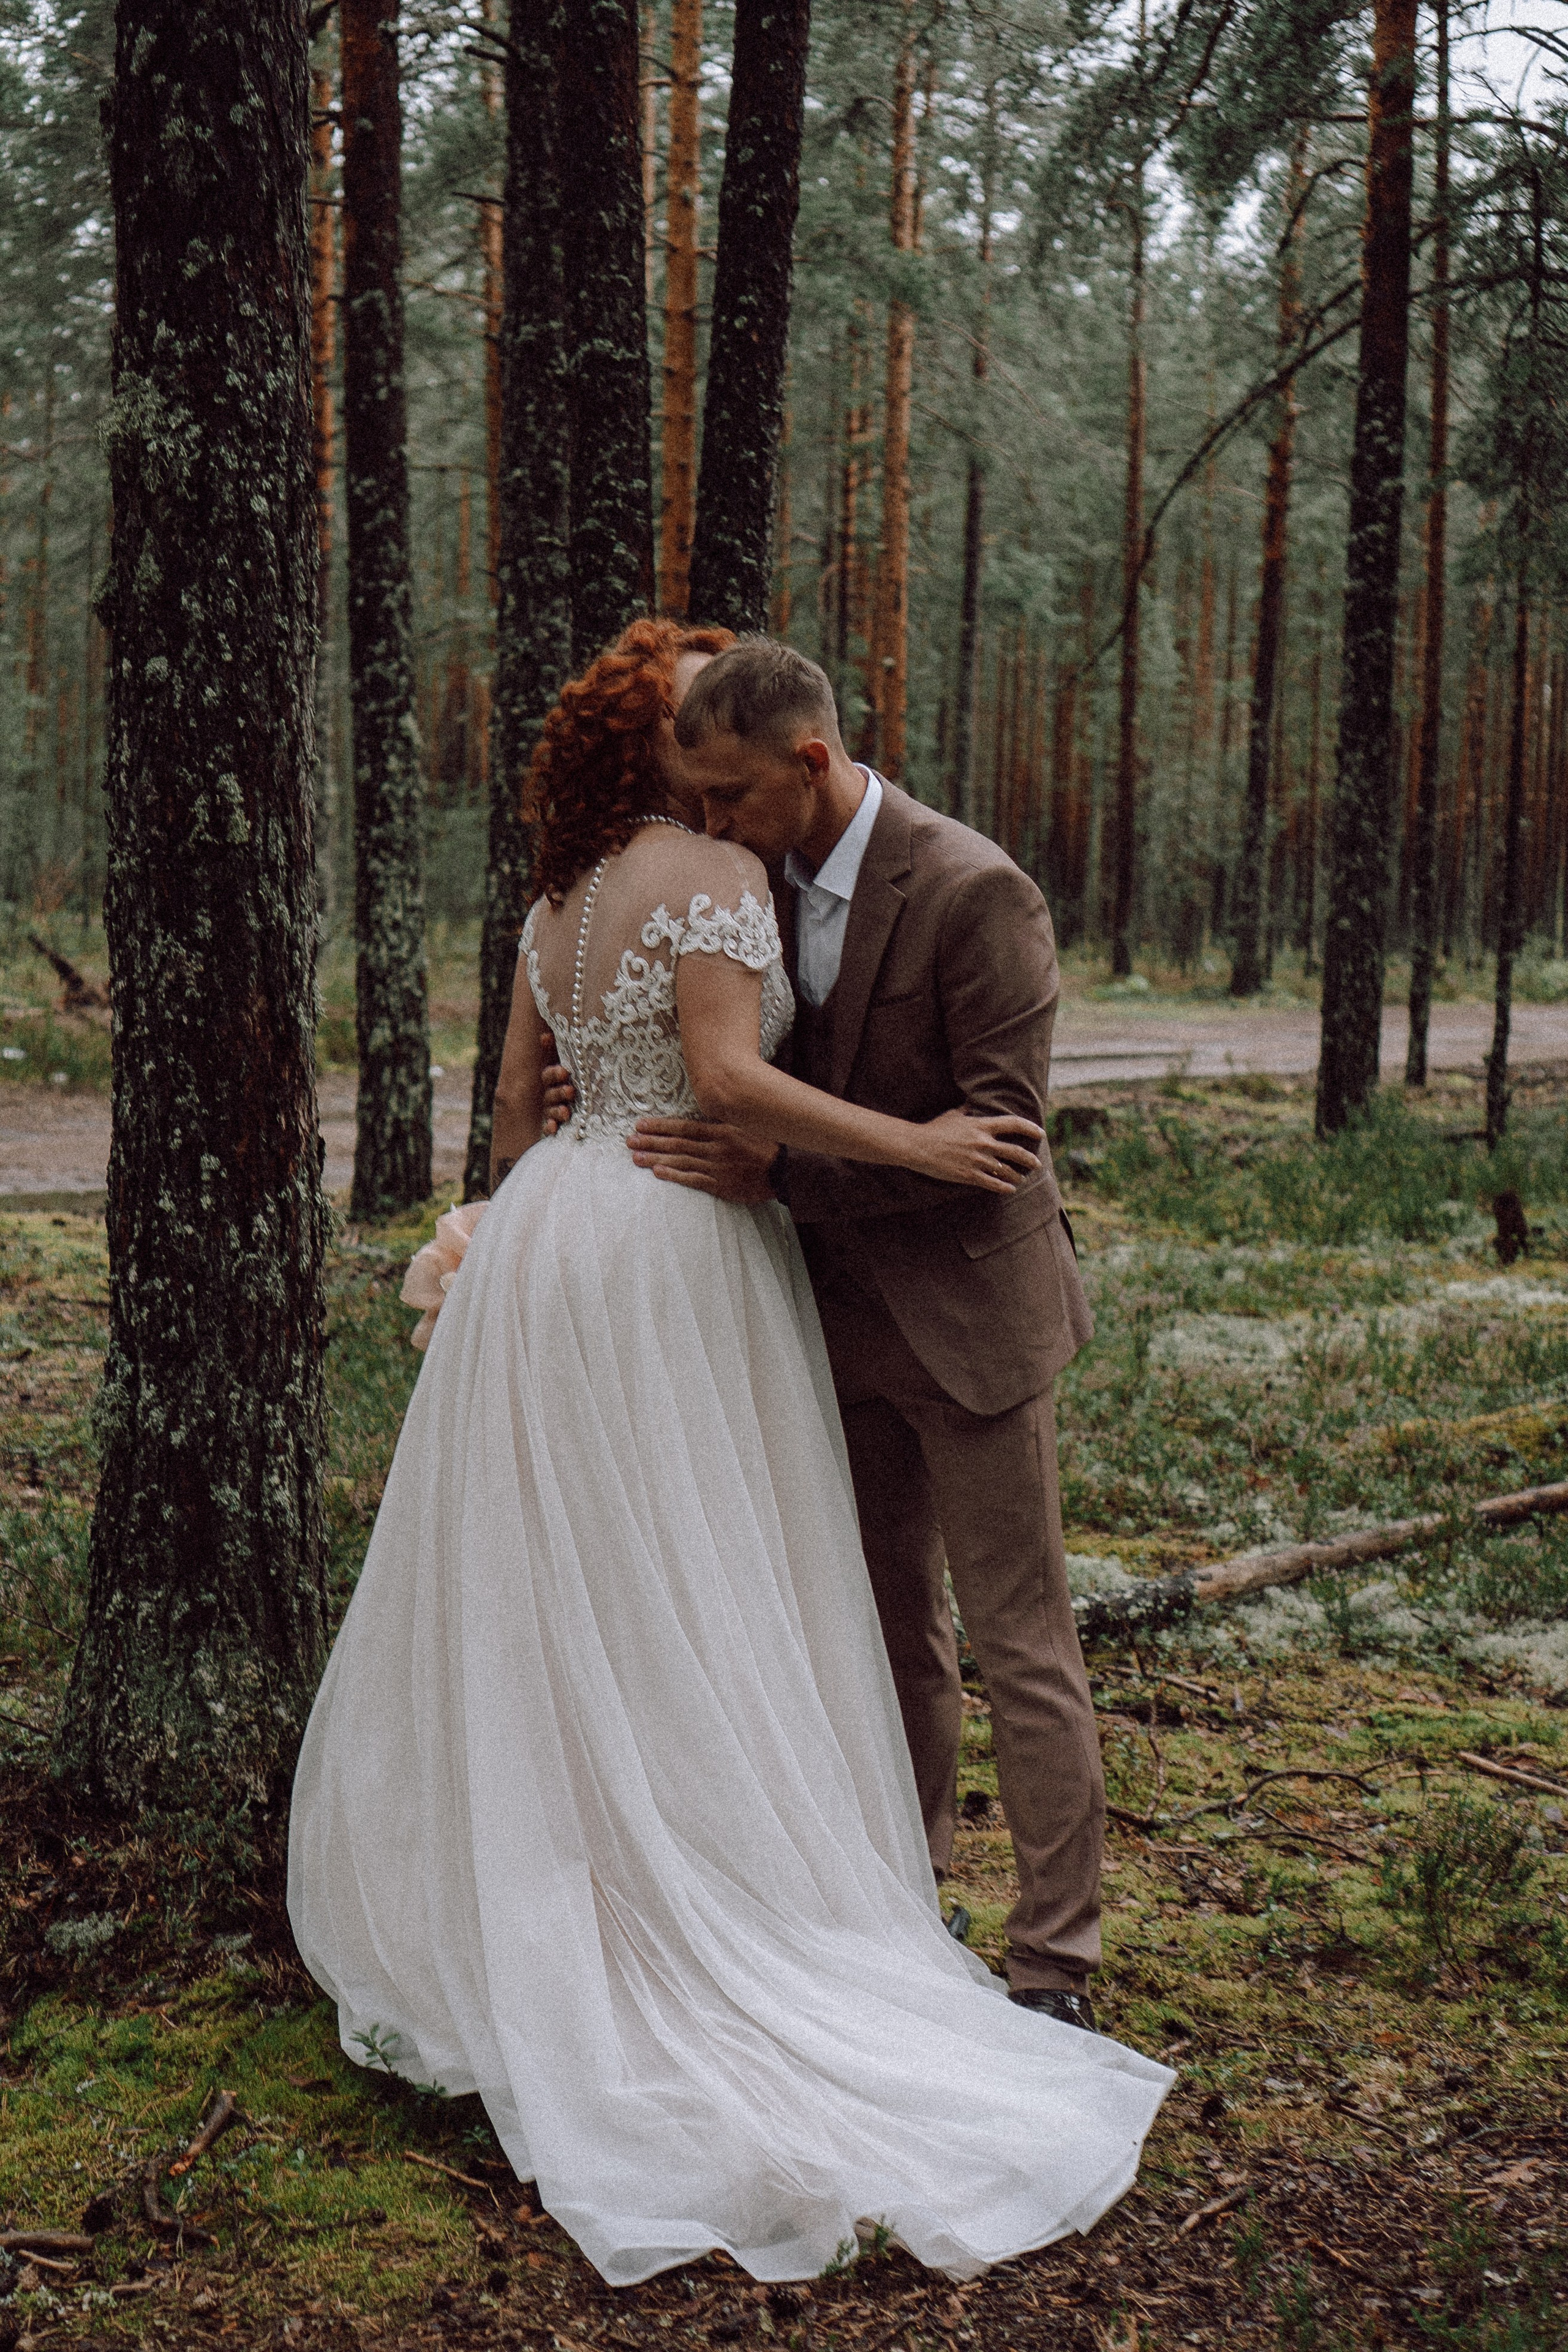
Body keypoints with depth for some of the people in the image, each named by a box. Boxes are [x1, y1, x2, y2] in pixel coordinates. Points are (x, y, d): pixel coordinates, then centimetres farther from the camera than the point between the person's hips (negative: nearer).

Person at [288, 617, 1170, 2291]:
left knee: (538, 1599, 15)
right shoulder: (717, 875, -11)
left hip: (548, 1235, 8)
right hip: (676, 1255, -8)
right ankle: (713, 1948, 6)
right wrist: (916, 1147, -17)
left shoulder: (558, 904, 13)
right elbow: (726, 1080, -21)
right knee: (681, 1614, -1)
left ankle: (472, 1920, 24)